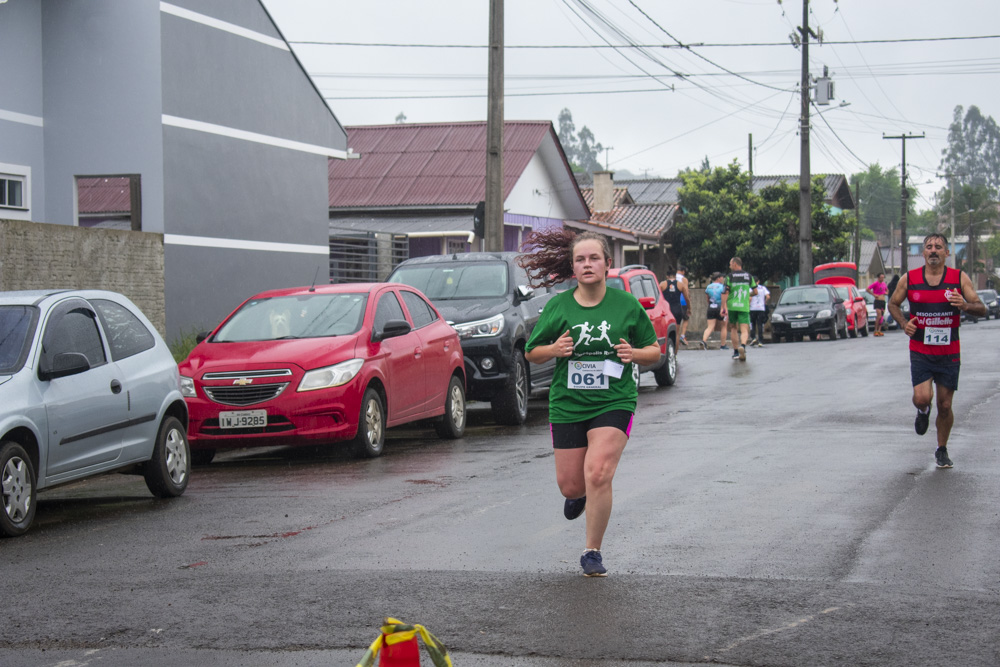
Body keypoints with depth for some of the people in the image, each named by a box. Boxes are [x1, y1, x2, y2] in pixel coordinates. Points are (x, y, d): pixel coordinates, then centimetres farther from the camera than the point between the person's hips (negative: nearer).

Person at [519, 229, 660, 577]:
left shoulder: (626, 304, -1)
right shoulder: (557, 306, 0)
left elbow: (654, 351, 9)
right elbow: (531, 352, 8)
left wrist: (634, 353, -13)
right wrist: (553, 350, -13)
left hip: (614, 403, -2)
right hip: (568, 404, 2)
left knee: (597, 475, -18)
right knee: (570, 485, 4)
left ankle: (593, 552, -1)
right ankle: (579, 494, 45)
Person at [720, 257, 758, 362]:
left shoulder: (730, 276, 0)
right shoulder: (749, 276, 7)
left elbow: (725, 293, -9)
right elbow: (755, 291, 10)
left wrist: (723, 307, -11)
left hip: (732, 306, 0)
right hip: (744, 307, 0)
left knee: (733, 328, 15)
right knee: (744, 330, -5)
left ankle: (736, 352, 16)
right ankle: (743, 345, -34)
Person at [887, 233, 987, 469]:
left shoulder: (959, 278, -2)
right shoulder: (909, 279, -1)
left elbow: (982, 309, -3)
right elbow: (893, 304, 14)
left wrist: (965, 306, -26)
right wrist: (903, 323, -5)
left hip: (949, 353, 0)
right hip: (920, 351, 0)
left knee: (945, 405, 5)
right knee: (922, 398, -17)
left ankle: (942, 451, 26)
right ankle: (923, 411, 22)